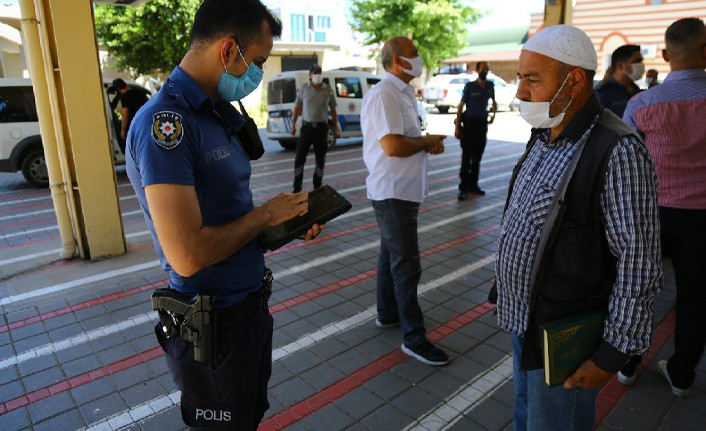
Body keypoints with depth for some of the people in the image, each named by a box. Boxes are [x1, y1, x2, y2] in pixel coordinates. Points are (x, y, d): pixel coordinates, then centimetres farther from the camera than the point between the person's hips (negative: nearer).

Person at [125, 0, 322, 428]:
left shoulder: (218, 116, 7)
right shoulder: (165, 122, -24)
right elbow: (188, 255, -30)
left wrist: (289, 223, -1)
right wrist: (266, 213, -17)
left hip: (251, 308, 9)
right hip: (213, 327, -8)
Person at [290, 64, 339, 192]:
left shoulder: (328, 90, 2)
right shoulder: (304, 89, 2)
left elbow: (333, 110, 9)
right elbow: (297, 107, 8)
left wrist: (335, 128, 7)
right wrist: (293, 124, 2)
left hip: (322, 127, 1)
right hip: (307, 126, 0)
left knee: (320, 158, 7)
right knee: (300, 157, -3)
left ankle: (317, 187, 22)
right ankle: (297, 188, 7)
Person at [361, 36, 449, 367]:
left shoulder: (403, 93, 15)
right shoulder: (384, 94, -18)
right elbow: (392, 145, -28)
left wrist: (427, 143, 1)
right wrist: (427, 141, -12)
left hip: (402, 190, 10)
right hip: (393, 192, -10)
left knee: (391, 255, 20)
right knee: (406, 265, -4)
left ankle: (388, 314, 36)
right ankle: (414, 339, 7)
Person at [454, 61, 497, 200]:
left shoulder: (490, 85, 8)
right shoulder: (470, 86, -4)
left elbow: (494, 102, 26)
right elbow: (461, 106, -5)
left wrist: (494, 114, 11)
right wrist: (457, 127, -10)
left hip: (482, 123, 5)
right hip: (469, 122, -4)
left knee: (477, 157, 9)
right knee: (466, 156, -6)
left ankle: (473, 184, 19)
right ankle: (463, 187, -5)